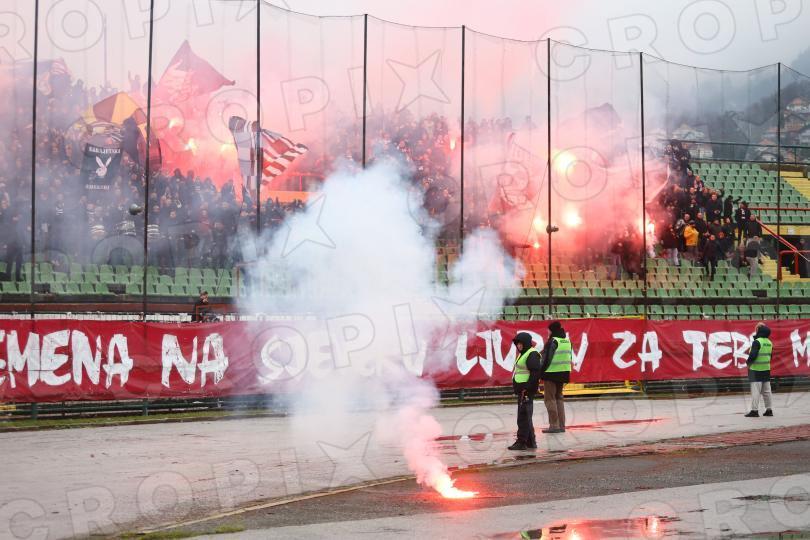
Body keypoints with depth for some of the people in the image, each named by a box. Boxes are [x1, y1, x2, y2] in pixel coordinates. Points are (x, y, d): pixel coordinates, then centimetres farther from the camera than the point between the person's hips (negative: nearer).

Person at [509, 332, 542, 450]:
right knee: (525, 418, 14)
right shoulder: (523, 354, 19)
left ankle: (522, 442, -6)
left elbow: (535, 373, -20)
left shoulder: (532, 354, -13)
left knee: (523, 417, -8)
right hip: (522, 390, 11)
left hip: (527, 391, -11)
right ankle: (530, 441, 20)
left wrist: (527, 388, -23)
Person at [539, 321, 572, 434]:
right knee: (559, 398, 17)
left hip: (551, 373, -8)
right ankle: (561, 425, 17)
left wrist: (540, 371, -9)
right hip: (564, 373, 8)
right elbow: (569, 357, 14)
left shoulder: (552, 342, -14)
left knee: (550, 399, 0)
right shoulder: (567, 341, 9)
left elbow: (547, 359, -17)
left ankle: (554, 425, -4)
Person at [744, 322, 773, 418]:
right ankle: (769, 409, 14)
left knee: (755, 390, -6)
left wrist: (748, 362, -5)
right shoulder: (769, 343, 10)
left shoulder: (757, 342, -15)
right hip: (766, 369, 7)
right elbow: (769, 355, 15)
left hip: (756, 370, -7)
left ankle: (754, 410, -8)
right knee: (766, 390, 12)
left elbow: (753, 355, -21)